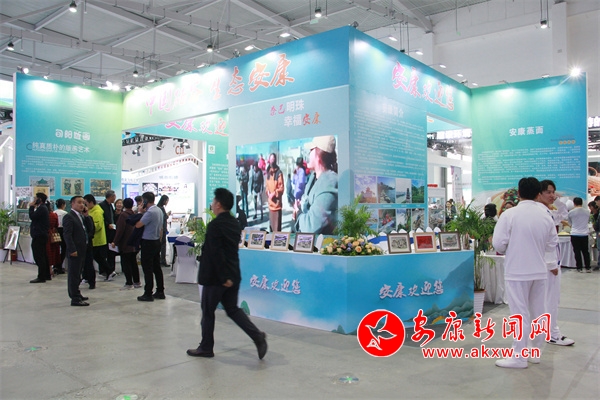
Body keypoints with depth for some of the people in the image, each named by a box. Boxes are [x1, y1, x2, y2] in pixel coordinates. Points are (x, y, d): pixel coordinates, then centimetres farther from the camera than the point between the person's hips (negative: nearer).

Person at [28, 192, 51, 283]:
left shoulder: (41, 208, -13)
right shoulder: (43, 208, 19)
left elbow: (32, 217, -19)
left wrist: (31, 207, -9)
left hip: (39, 236, -11)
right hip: (41, 235, 11)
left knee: (39, 257, -8)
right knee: (42, 256, 15)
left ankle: (41, 277, -7)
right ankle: (47, 275, 20)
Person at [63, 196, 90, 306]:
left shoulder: (81, 216, 17)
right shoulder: (68, 217, -12)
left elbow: (86, 230, 19)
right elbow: (67, 234, -18)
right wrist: (72, 250, -21)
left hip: (81, 250, 9)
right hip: (75, 251, -9)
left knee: (77, 274, 18)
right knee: (74, 275, -3)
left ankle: (76, 294, 29)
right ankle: (75, 299, 0)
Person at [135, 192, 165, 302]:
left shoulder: (150, 212, -20)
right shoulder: (159, 210, 9)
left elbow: (138, 225, -18)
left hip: (148, 243, -9)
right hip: (157, 242, 9)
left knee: (148, 269, -2)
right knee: (157, 268, 13)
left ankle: (148, 294, 3)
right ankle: (160, 292, 18)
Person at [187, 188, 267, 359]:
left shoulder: (215, 225, -17)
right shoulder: (234, 223, 8)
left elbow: (216, 253, -22)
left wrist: (224, 277, -20)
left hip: (215, 276, -8)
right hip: (233, 274, 8)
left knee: (208, 312, 9)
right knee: (233, 309, 15)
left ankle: (206, 348, 21)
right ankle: (257, 335, 2)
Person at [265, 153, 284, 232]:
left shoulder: (279, 172, -10)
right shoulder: (268, 172, 11)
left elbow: (281, 188, -11)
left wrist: (274, 194, -20)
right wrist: (268, 193, 1)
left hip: (277, 203, -7)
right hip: (270, 203, 7)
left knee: (277, 225, -4)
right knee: (271, 223, 16)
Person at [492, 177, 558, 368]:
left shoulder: (510, 214, -14)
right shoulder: (546, 216, -2)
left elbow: (499, 243, -15)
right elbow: (552, 245, 5)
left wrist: (503, 250, 7)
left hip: (517, 271, -4)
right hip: (539, 271, 4)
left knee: (520, 314, 2)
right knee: (539, 312, 16)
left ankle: (519, 357, 8)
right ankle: (535, 351, 27)